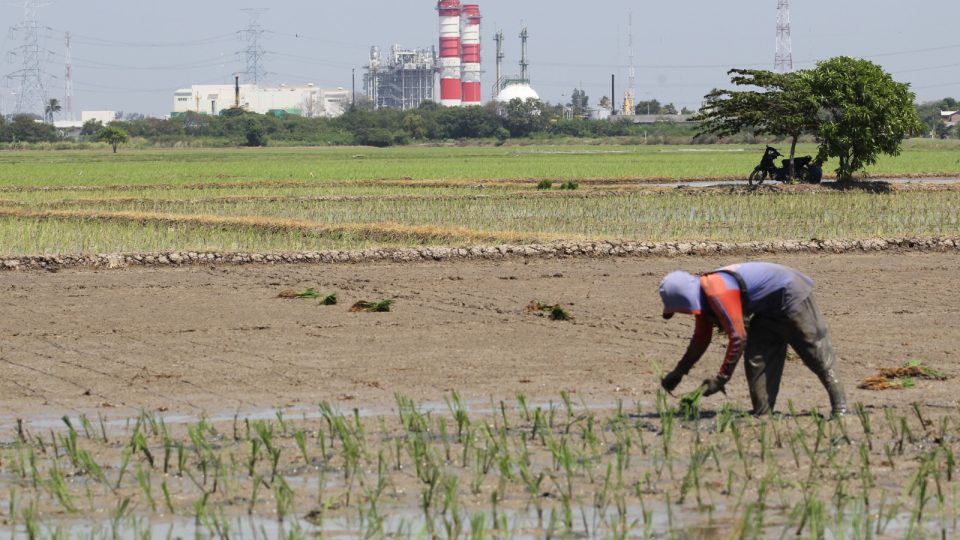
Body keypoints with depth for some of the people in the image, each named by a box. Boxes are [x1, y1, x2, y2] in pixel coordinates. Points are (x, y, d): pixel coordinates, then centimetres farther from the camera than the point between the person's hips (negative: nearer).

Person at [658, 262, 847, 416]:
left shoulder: (717, 293, -30)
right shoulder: (702, 294, 2)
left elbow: (738, 337, -30)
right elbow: (701, 338, 17)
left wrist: (721, 379, -24)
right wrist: (679, 372, 20)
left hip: (791, 296, -10)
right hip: (770, 309, 10)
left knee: (817, 353, -4)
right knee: (756, 359, 4)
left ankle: (839, 407, 1)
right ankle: (762, 413, 4)